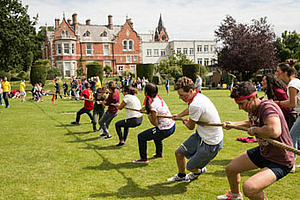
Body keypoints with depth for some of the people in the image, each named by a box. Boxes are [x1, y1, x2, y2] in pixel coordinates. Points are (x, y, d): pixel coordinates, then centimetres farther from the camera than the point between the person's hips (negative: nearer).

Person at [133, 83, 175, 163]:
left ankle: (143, 158, 13)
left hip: (165, 130, -9)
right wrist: (144, 108, 19)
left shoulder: (153, 106, -24)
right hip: (172, 127, 9)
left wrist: (149, 115, -4)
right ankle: (159, 153, 52)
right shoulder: (158, 98, 0)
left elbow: (155, 124, -17)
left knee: (141, 136, 2)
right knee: (156, 133, 40)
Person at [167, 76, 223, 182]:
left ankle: (200, 170, 44)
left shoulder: (196, 105, -32)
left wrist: (185, 122, 9)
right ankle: (181, 175, 42)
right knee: (179, 152, 16)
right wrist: (179, 115, 39)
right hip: (200, 135, 9)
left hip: (210, 144, -9)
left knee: (190, 166, 8)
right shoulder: (199, 96, -4)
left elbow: (191, 127, -14)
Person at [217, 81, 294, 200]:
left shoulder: (267, 107, -29)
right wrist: (234, 124, 17)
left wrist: (254, 130, -30)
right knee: (230, 169, 18)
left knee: (249, 188, -30)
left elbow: (275, 131, -49)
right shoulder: (252, 109, 1)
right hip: (263, 152, 10)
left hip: (280, 161, -9)